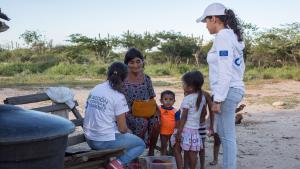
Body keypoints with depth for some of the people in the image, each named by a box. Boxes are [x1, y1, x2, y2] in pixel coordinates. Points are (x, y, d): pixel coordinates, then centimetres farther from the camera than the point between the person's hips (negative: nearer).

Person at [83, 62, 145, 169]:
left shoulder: (95, 89, 3)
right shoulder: (118, 97, -15)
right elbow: (123, 129, -12)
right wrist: (129, 131, 12)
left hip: (89, 140, 7)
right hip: (105, 142, -7)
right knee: (141, 144, 13)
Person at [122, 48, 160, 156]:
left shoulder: (146, 79, 7)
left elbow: (152, 99, 12)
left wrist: (156, 109, -6)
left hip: (147, 112, 3)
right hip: (130, 114, -3)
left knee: (156, 121, -28)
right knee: (143, 122, -33)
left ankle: (151, 151, -7)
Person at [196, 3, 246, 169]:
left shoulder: (222, 37, -12)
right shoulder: (232, 36, 16)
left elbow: (225, 71, -19)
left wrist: (218, 99, -18)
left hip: (227, 91, -10)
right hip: (233, 89, 10)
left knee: (227, 136, -3)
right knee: (223, 133, 17)